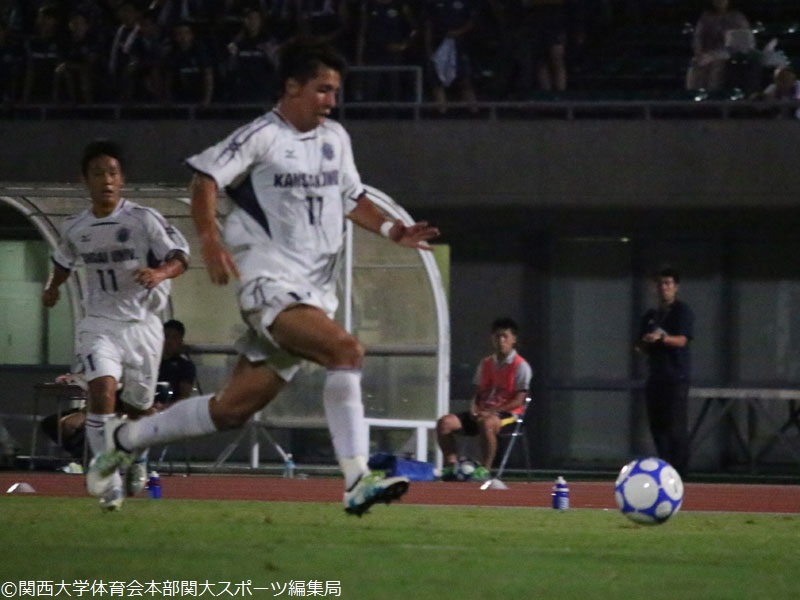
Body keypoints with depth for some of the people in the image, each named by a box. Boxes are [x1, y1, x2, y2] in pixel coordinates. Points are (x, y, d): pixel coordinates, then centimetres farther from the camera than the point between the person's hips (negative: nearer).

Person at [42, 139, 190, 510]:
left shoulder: (144, 220, -10)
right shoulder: (74, 229, 3)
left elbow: (180, 256, -15)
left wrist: (160, 272, -34)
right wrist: (53, 287, 18)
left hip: (142, 323, -1)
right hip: (99, 324, 1)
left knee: (137, 407, 12)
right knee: (102, 391, -24)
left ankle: (136, 460, 45)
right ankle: (109, 480, -24)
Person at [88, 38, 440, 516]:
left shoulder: (335, 138, 15)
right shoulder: (263, 136, -6)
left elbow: (351, 198, 26)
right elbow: (207, 179, -9)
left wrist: (392, 230, 10)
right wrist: (211, 239, -23)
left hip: (315, 292, 7)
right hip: (271, 283, -7)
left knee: (235, 408, 7)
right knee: (346, 349, -30)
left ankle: (128, 438, 24)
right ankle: (357, 481, -32)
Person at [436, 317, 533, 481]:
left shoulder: (520, 366, -2)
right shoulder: (485, 364, 18)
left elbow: (518, 401, -9)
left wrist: (492, 411, -20)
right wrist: (474, 408, -4)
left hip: (506, 413, -6)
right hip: (482, 411, 6)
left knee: (487, 423, -43)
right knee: (445, 423, -15)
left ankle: (485, 469, -35)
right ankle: (451, 465, -15)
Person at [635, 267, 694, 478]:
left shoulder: (683, 311, 0)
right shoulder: (650, 316, 19)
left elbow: (682, 340, -13)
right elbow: (641, 347, 17)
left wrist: (662, 338, -31)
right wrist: (647, 342, -6)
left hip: (677, 375, -7)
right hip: (656, 376, 7)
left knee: (677, 427, -11)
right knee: (657, 425, 6)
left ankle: (679, 469, -11)